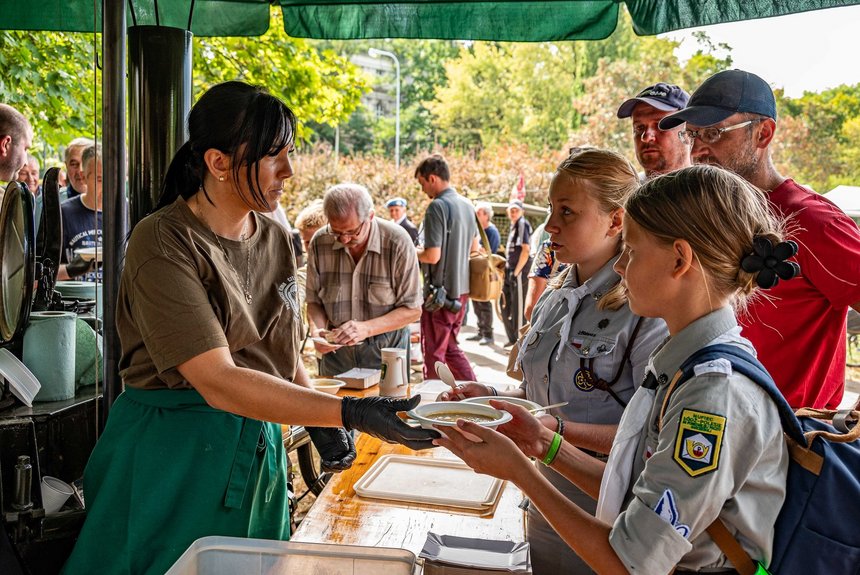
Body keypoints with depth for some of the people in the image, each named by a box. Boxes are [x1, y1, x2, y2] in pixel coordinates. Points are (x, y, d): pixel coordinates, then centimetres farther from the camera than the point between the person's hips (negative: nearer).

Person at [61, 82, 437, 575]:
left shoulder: (276, 239, 4)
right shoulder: (164, 243, -18)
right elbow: (218, 382, -27)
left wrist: (322, 425, 0)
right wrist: (351, 413, -31)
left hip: (259, 447, 7)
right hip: (173, 454, -6)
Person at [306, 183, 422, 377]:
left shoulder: (397, 242, -17)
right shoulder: (319, 242, -9)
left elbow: (412, 310, -13)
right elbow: (314, 301, 3)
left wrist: (366, 328, -24)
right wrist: (318, 329, -18)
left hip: (385, 348, -2)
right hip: (336, 349, 3)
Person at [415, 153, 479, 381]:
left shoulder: (437, 206, -16)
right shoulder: (467, 205, 9)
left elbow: (432, 256, -21)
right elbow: (474, 248, 20)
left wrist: (415, 253, -2)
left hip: (440, 292, -8)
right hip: (461, 289, 8)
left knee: (434, 353, 4)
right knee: (450, 347, 19)